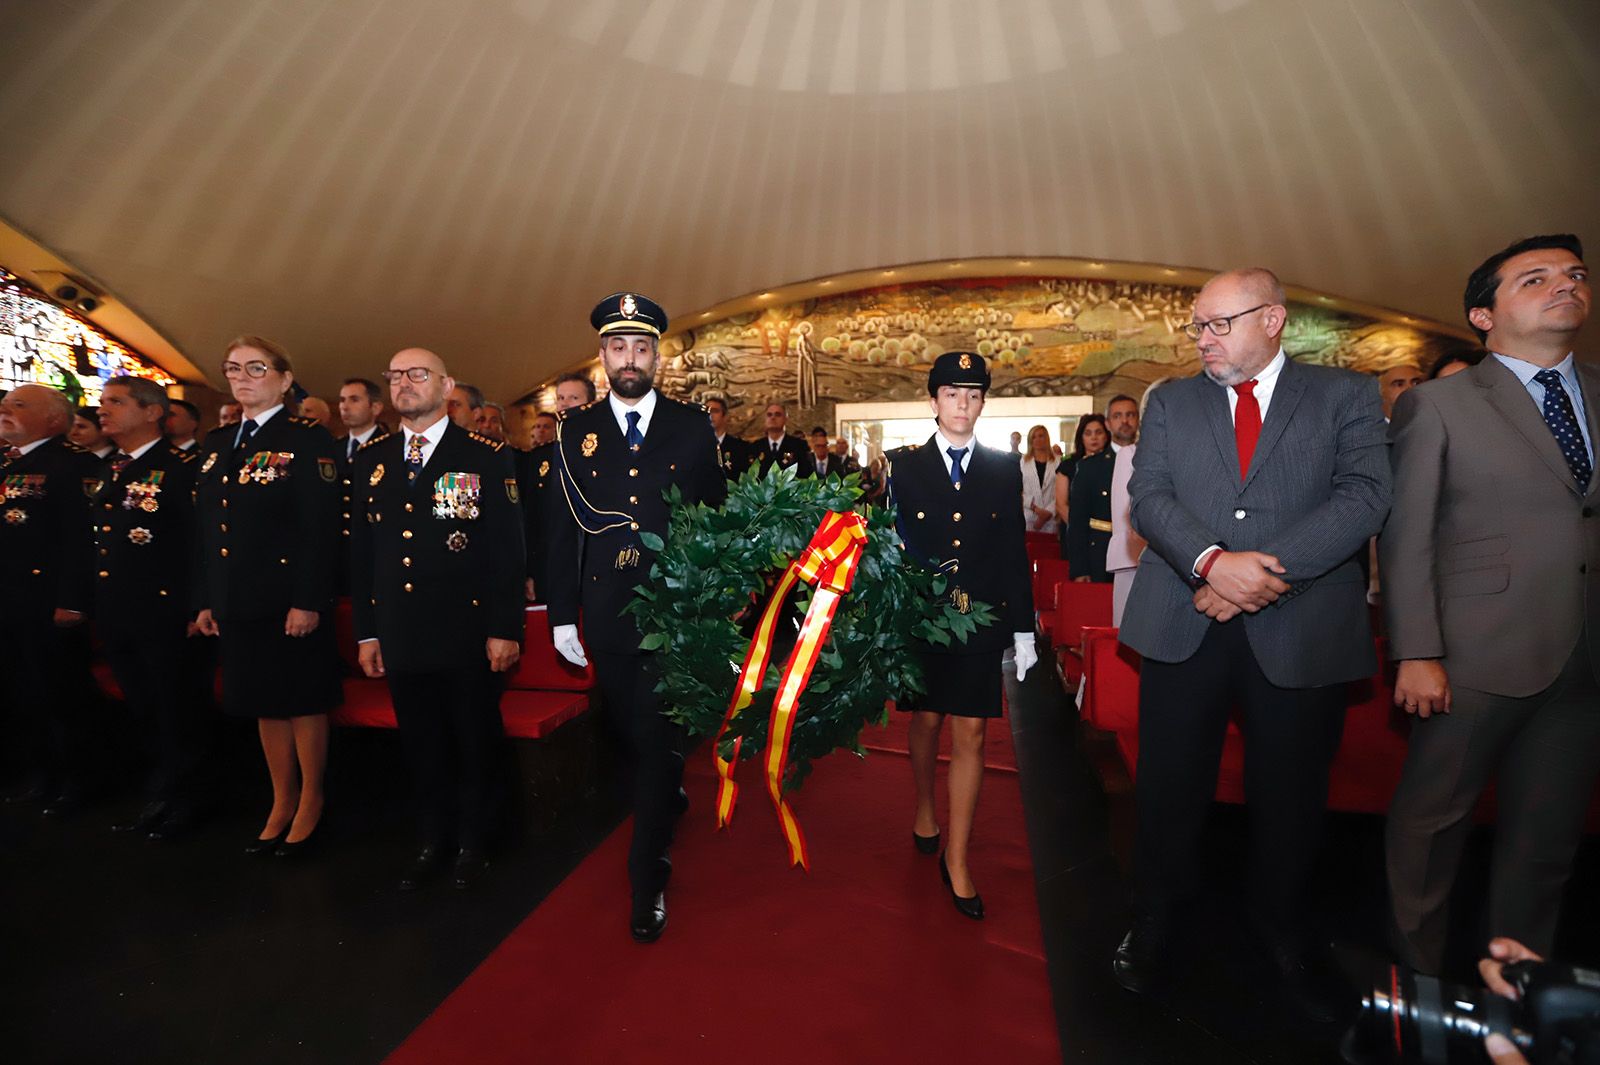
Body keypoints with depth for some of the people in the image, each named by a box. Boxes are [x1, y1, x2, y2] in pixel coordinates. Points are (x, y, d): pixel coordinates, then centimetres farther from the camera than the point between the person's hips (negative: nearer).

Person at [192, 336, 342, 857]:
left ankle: (310, 803, 22)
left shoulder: (308, 439, -8)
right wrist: (205, 600, 11)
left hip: (290, 600, -7)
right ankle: (282, 801, 30)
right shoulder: (216, 443, 13)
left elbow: (321, 528, -15)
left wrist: (309, 600, -19)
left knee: (303, 702, 6)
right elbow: (206, 530, 14)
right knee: (264, 704, 16)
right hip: (237, 602, 7)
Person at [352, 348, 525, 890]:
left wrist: (504, 629, -11)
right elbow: (361, 551, 12)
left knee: (475, 743, 10)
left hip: (468, 634, -4)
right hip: (400, 636, 4)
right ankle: (434, 840, 35)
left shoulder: (487, 456, -5)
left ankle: (473, 842, 30)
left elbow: (507, 550, -8)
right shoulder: (371, 459, 10)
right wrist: (366, 630, 9)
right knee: (421, 745, 15)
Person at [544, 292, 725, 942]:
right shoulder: (576, 432, 5)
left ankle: (648, 880, 16)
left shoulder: (693, 428, 1)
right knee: (629, 735, 17)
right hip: (608, 619, 2)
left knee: (658, 740, 1)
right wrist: (562, 615, 2)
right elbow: (561, 529, 5)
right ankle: (668, 799, 48)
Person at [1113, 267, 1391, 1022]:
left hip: (1301, 634, 0)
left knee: (1289, 799, 14)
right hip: (1184, 628, 1)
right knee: (1169, 790, 10)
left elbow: (1364, 496, -8)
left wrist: (1268, 569, -19)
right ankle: (1153, 926, 30)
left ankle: (1283, 940, 37)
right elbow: (1148, 497, -2)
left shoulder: (1345, 395, 5)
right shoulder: (1170, 401, 10)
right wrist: (1213, 561, -19)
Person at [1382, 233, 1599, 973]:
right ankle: (1418, 977, 25)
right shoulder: (1438, 404, -1)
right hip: (1479, 657, -4)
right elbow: (1405, 538, -6)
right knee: (1433, 822, 6)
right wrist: (1416, 655, -12)